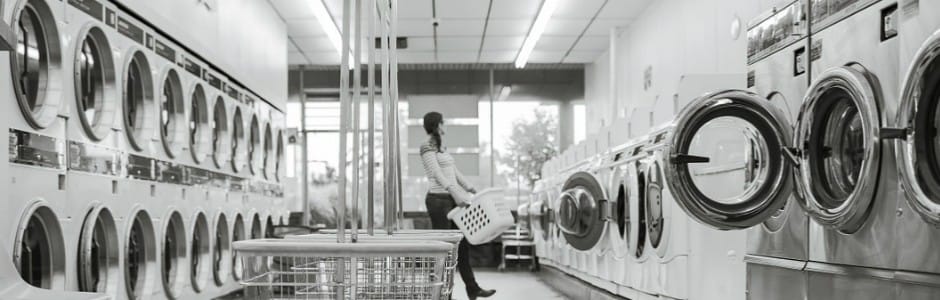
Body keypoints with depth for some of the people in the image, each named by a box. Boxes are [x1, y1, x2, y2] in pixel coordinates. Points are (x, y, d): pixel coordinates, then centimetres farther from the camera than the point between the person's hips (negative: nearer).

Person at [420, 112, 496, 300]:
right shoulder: (427, 147, -8)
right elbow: (438, 175, -18)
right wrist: (457, 195, -26)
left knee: (462, 245, 11)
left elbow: (454, 171, 21)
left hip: (452, 200, 9)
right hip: (438, 200, -9)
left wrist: (470, 190, 16)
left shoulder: (442, 146, 18)